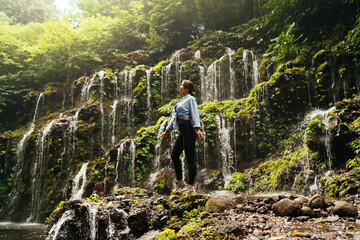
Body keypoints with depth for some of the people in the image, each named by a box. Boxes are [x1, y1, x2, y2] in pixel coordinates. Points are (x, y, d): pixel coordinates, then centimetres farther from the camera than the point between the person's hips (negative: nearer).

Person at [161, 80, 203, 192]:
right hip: (182, 132, 9)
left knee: (190, 158, -6)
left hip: (188, 129, -9)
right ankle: (180, 182, 20)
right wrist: (167, 131, 29)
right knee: (174, 155, 10)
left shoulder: (190, 99, -2)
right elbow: (174, 117, 27)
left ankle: (190, 185, -1)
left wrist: (198, 129, -28)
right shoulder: (181, 101, 23)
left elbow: (195, 114, -15)